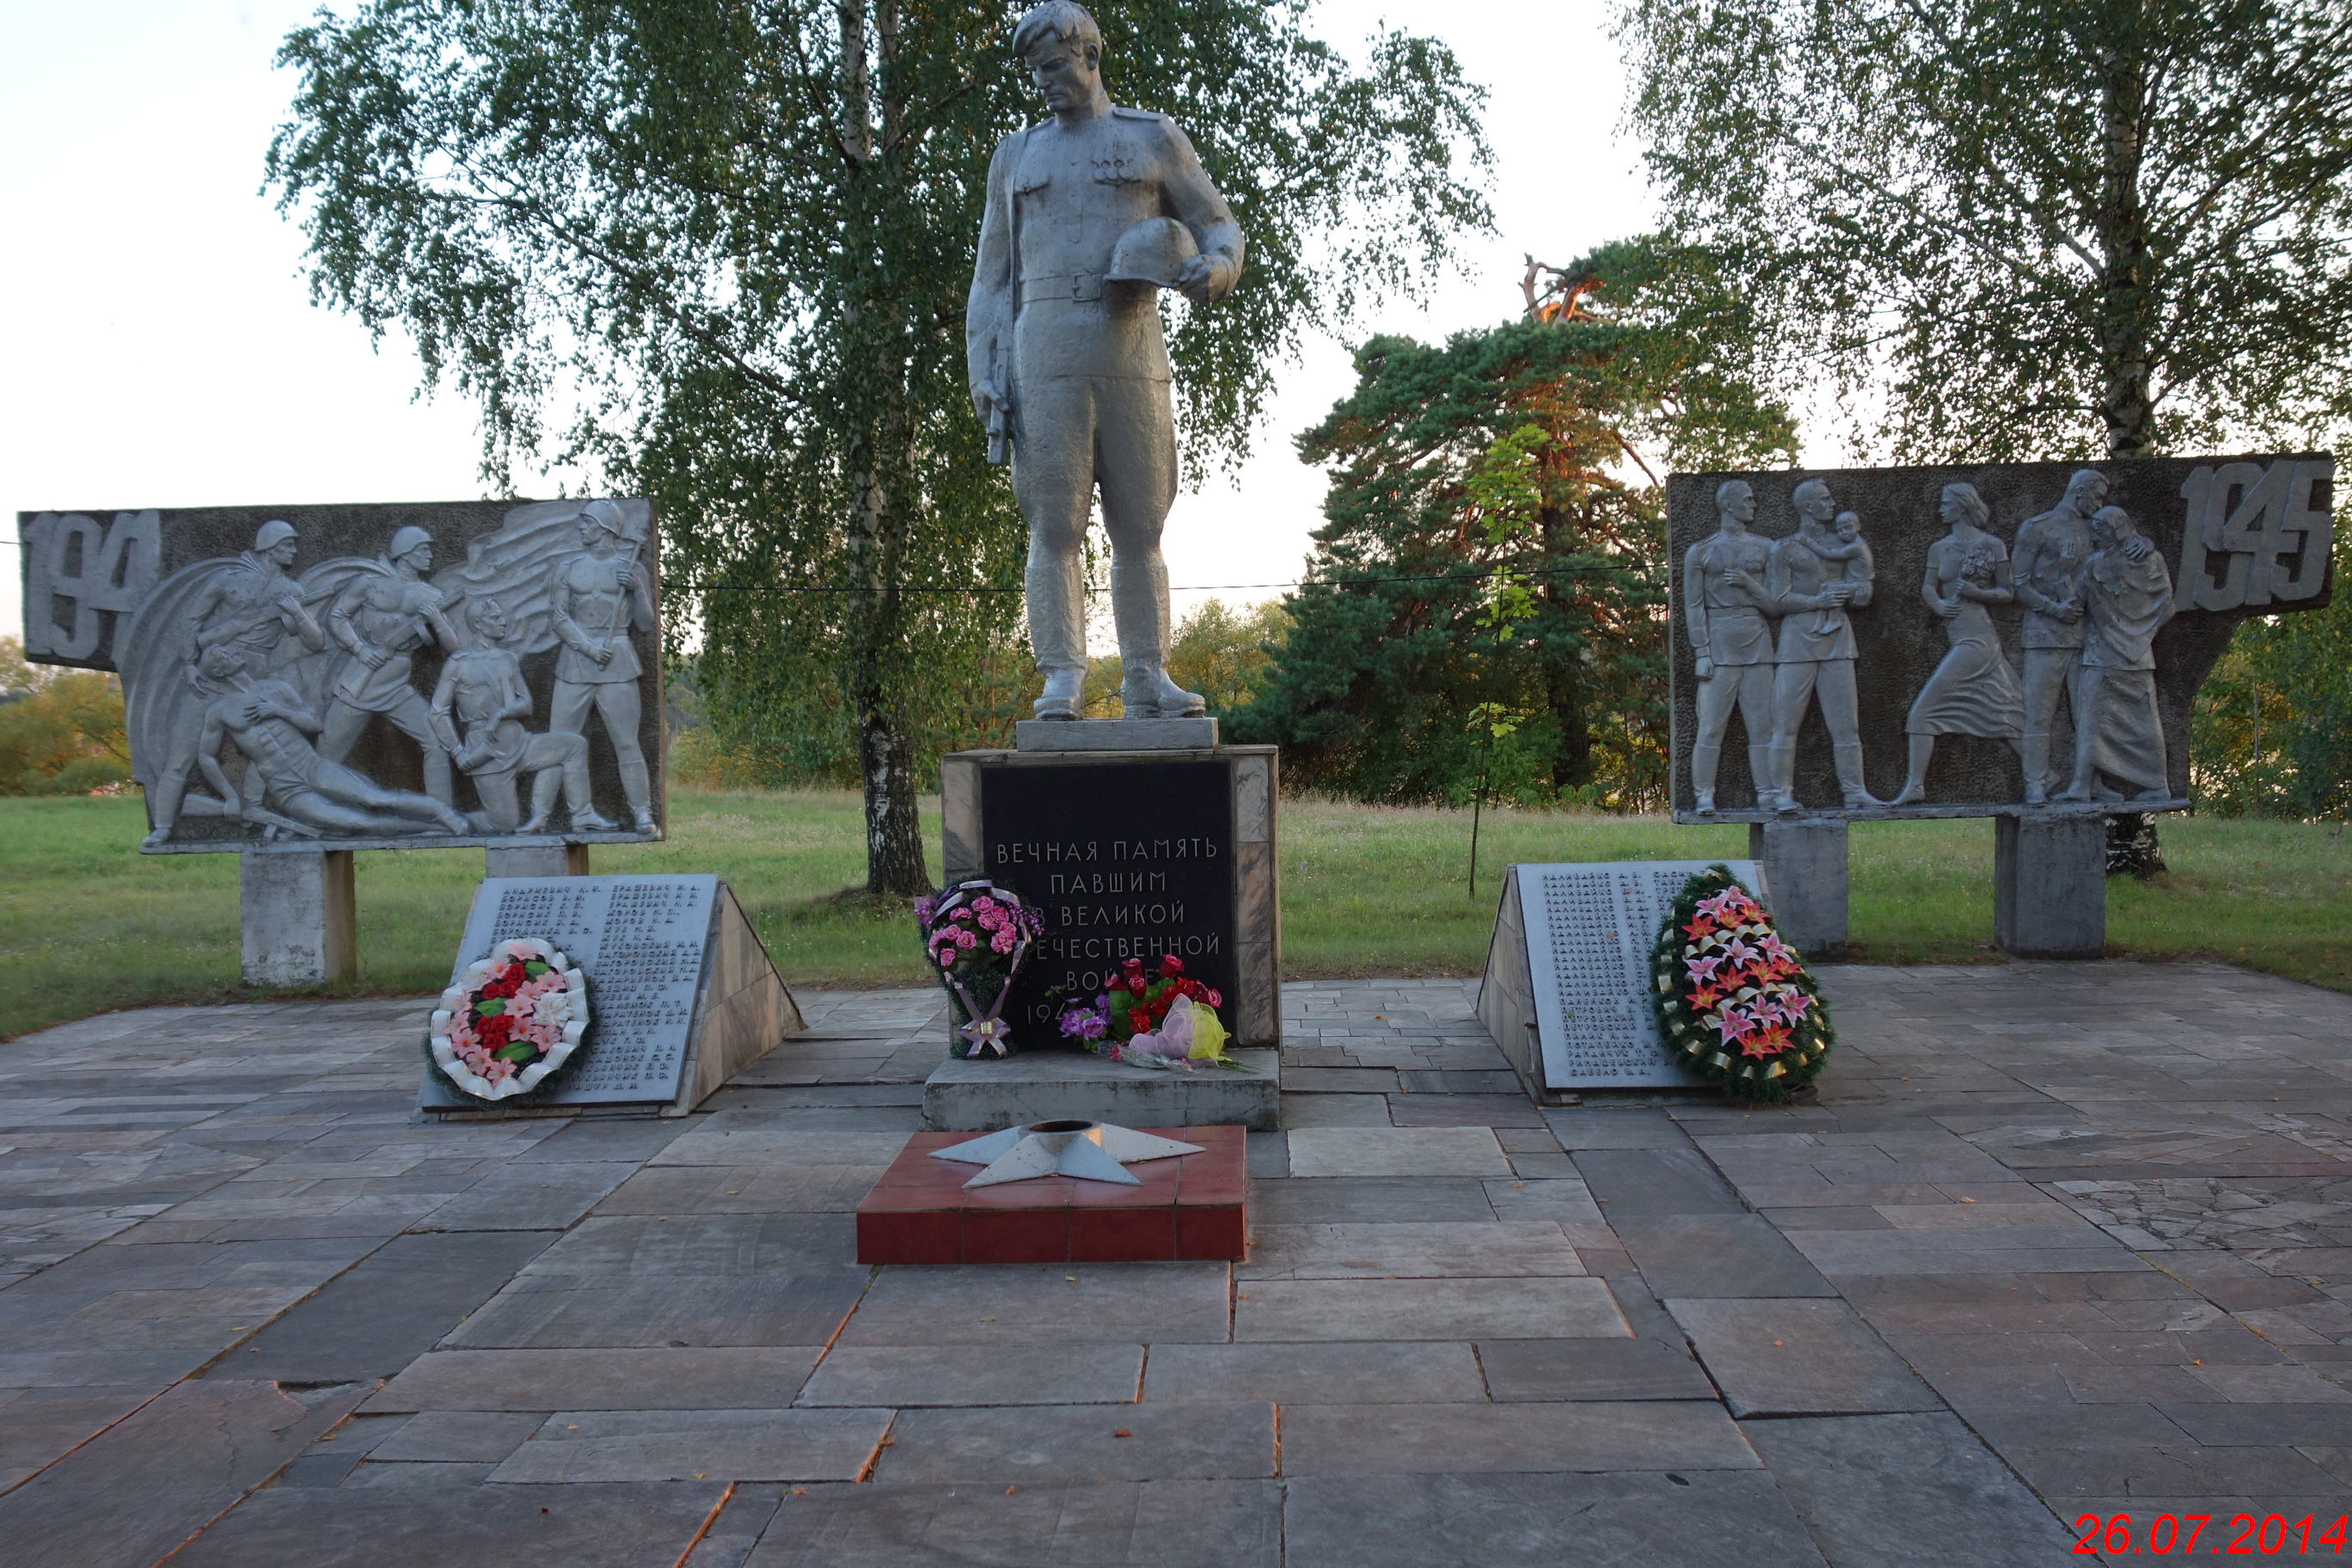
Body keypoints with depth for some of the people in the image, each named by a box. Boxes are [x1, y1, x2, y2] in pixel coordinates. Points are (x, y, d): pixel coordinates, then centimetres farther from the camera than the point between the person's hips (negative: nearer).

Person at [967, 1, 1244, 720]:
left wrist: (1213, 273, -12)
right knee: (1055, 526, -7)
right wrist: (985, 378, 2)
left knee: (1139, 528, 0)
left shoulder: (1154, 139, 12)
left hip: (1133, 357, 0)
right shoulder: (1016, 156, 17)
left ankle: (1146, 680, 5)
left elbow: (1219, 228, 14)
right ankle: (1062, 683, -6)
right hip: (1048, 357, 0)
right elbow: (994, 276, 14)